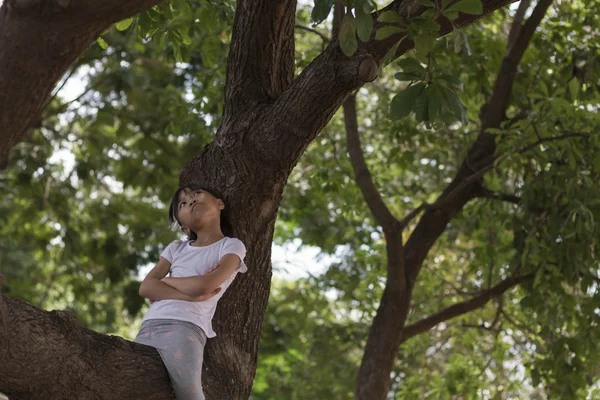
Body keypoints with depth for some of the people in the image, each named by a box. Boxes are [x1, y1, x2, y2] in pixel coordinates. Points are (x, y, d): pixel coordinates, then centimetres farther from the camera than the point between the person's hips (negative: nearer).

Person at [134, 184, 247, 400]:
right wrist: (190, 294, -5)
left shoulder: (231, 246, 10)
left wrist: (163, 280, 9)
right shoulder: (176, 248, 24)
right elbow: (146, 287, 9)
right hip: (148, 327, 5)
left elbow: (203, 285, -7)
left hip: (185, 327, -5)